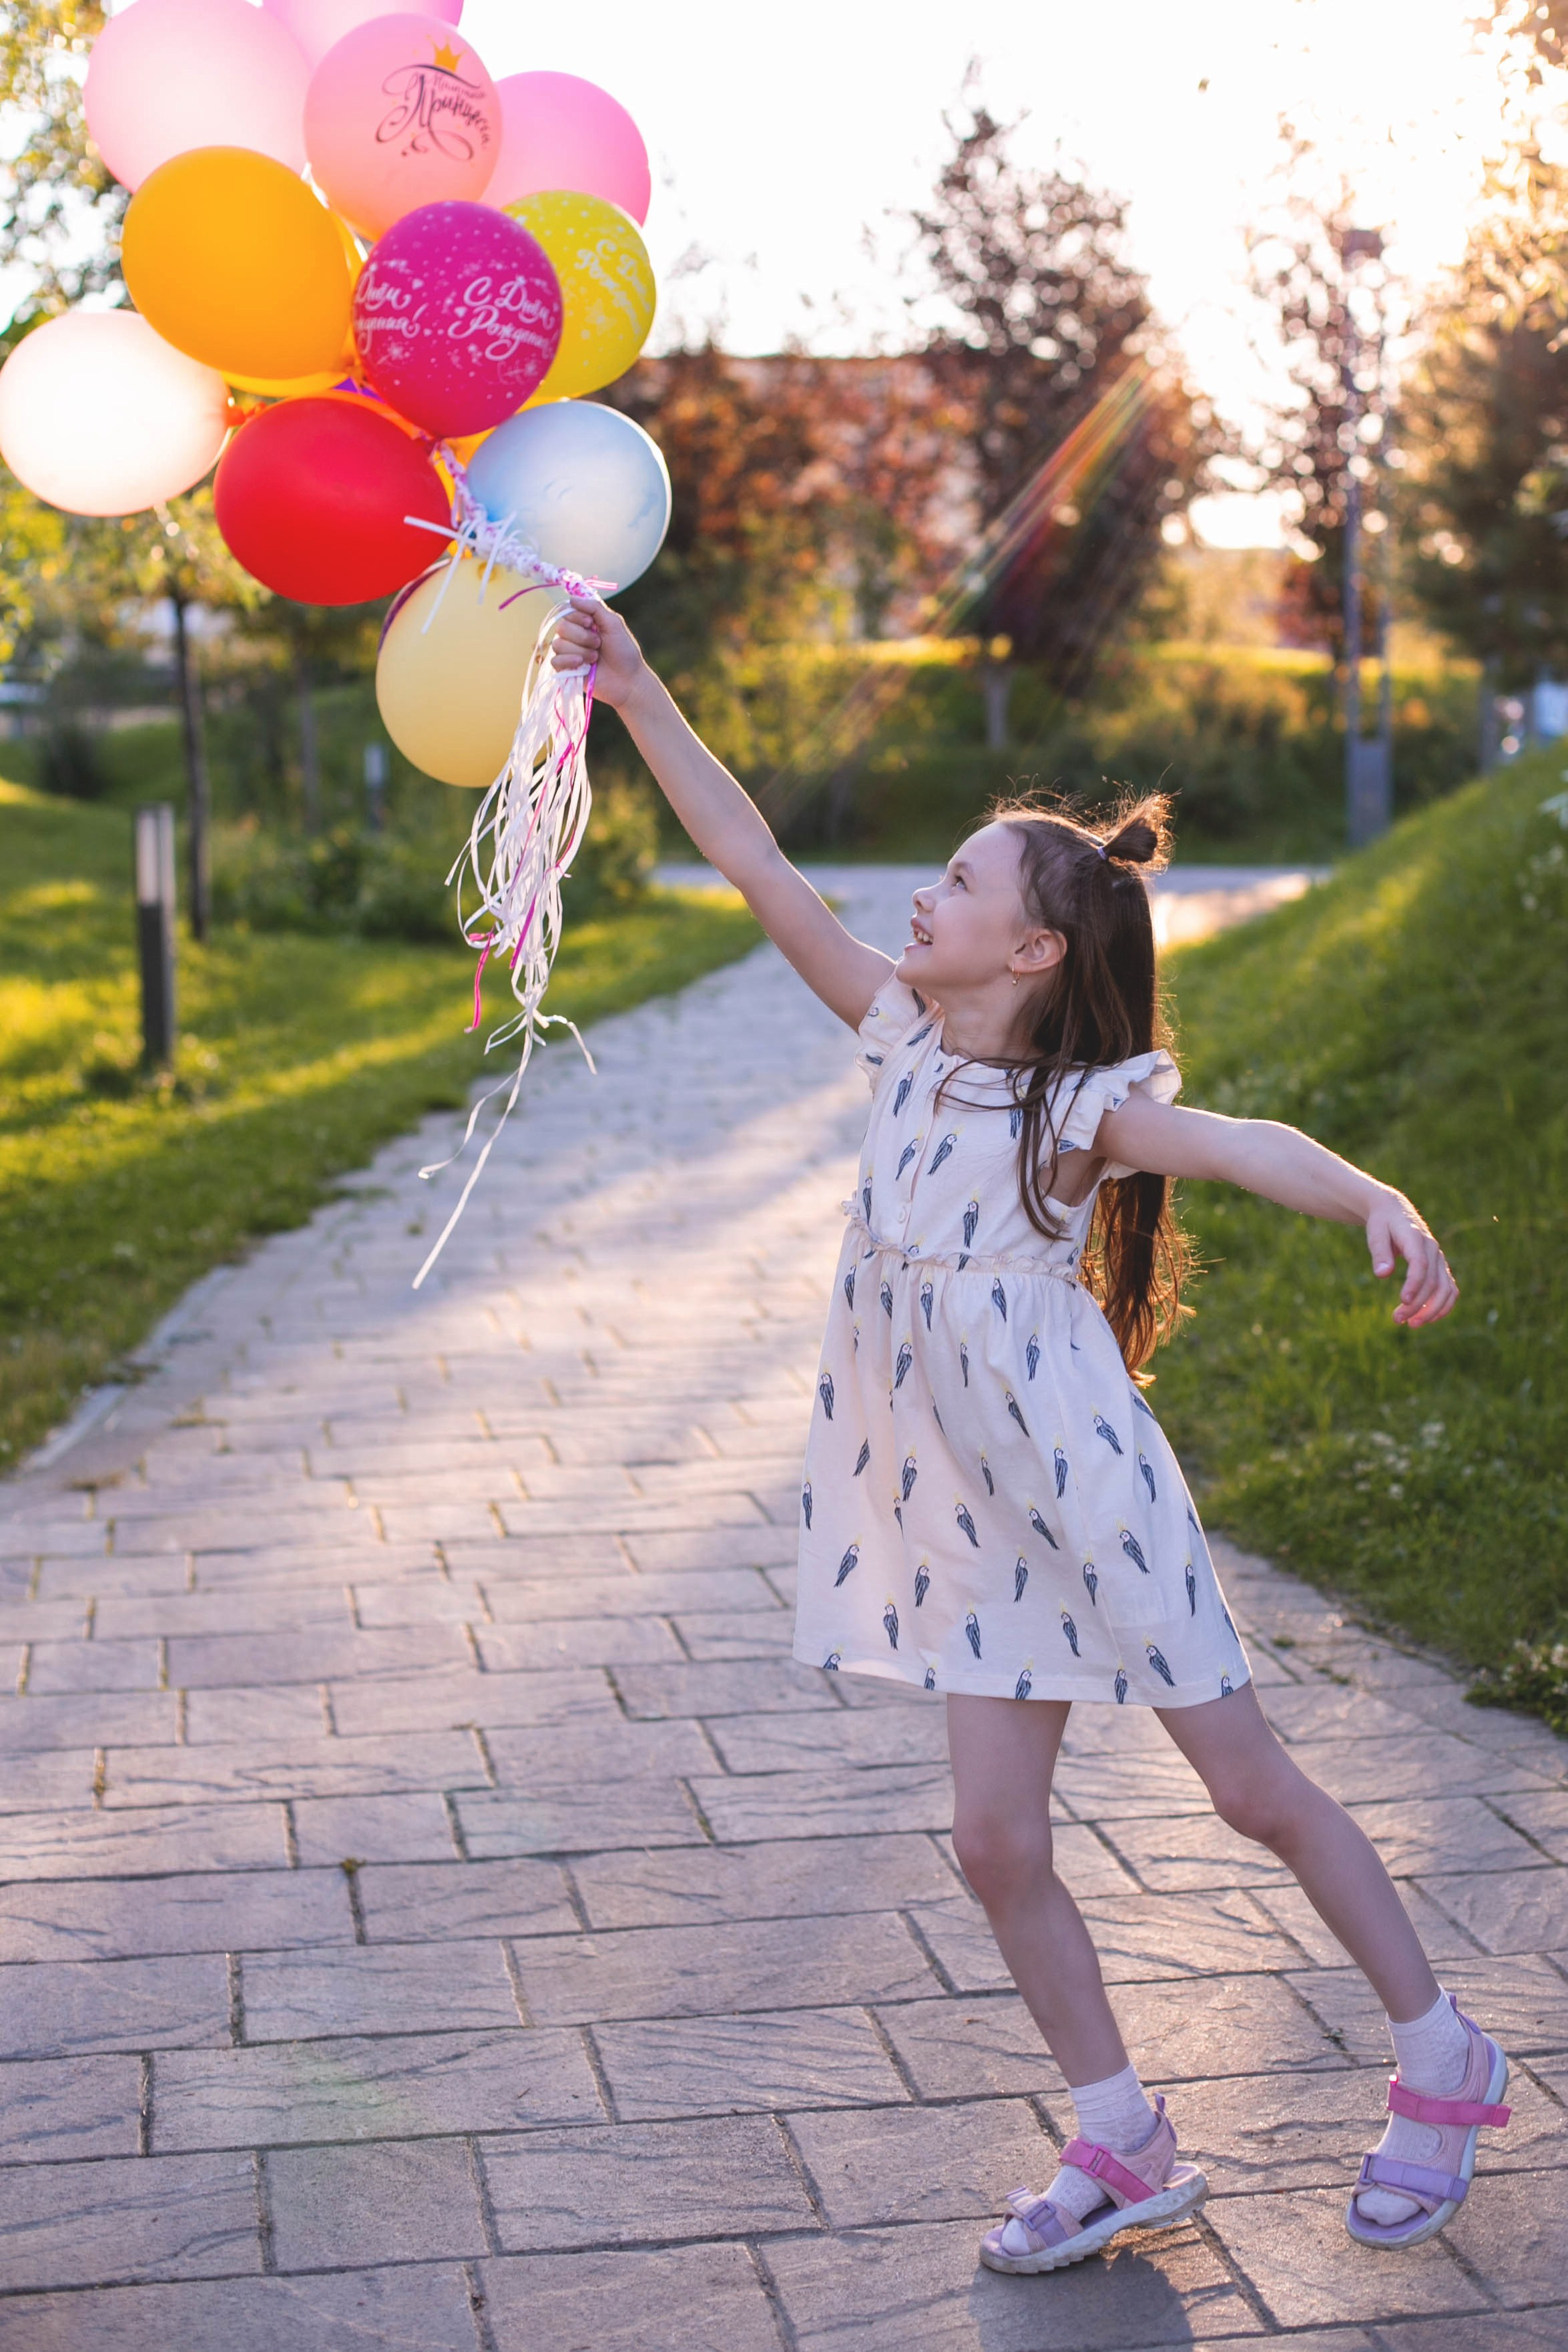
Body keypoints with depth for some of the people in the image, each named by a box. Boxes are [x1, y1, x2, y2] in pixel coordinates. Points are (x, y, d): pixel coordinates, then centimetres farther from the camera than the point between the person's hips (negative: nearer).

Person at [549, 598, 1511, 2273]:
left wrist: (1380, 1203, -57)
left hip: (1090, 1493, -6)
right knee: (997, 1843, 4)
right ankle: (1123, 2150, 20)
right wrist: (639, 695, -3)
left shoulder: (1081, 1107, -18)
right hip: (975, 1523, 6)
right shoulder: (908, 1045, -1)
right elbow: (754, 866, -1)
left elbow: (1240, 1144, -37)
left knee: (1255, 1791, 6)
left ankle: (1442, 2066, 26)